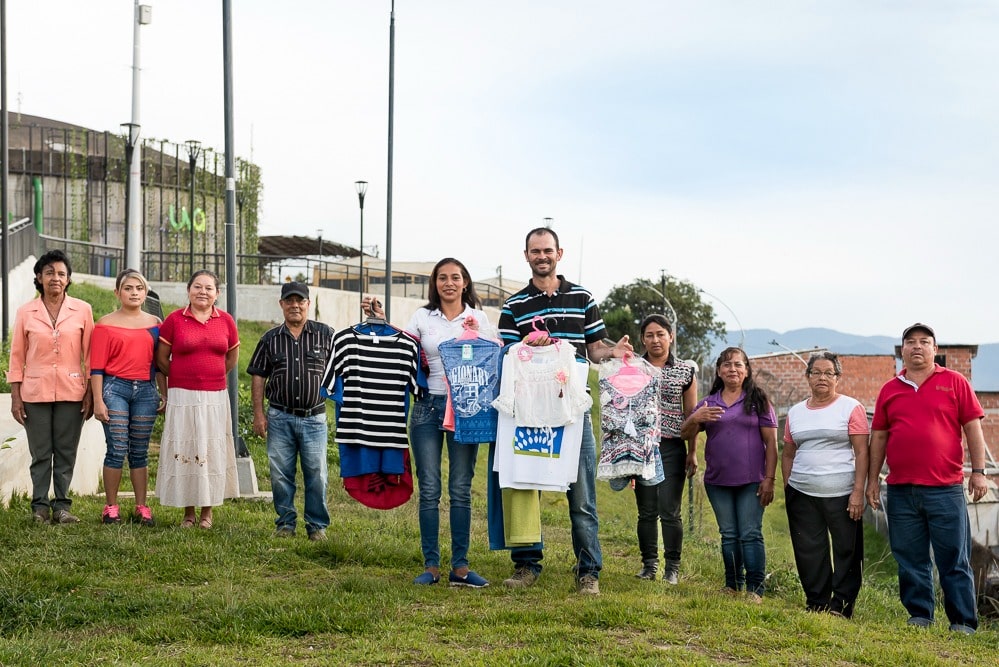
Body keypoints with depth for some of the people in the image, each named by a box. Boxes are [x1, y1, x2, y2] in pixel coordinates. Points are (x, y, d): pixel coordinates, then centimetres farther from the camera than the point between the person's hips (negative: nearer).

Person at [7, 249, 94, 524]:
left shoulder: (82, 310, 2)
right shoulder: (26, 312, 4)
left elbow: (89, 355, 5)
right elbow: (17, 357, 6)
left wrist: (90, 393, 1)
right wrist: (15, 396, 2)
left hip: (71, 393, 0)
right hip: (35, 393, 0)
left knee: (66, 453, 3)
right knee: (40, 453, 2)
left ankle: (62, 505, 10)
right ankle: (40, 506, 9)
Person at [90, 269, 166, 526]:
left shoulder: (154, 323, 11)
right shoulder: (106, 324, 0)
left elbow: (159, 362, 16)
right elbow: (96, 366, -3)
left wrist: (164, 393, 10)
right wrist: (98, 400, -8)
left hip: (146, 390, 3)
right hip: (115, 388, -3)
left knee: (140, 452, 7)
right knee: (117, 450, -5)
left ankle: (142, 507, 11)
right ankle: (111, 507, 3)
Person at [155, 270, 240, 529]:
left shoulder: (226, 321, 4)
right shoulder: (174, 320, -2)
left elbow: (232, 358, 16)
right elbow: (161, 358, 4)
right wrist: (183, 378, 10)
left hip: (215, 397, 2)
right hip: (182, 397, -2)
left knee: (212, 451, 4)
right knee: (184, 451, 0)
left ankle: (207, 511, 14)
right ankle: (188, 512, 9)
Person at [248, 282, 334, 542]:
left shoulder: (325, 335, 3)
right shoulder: (270, 339, 7)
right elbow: (258, 376, 9)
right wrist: (258, 413, 3)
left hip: (314, 417, -1)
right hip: (279, 418, 2)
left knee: (317, 475, 0)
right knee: (280, 474, 5)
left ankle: (317, 525, 12)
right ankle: (285, 523, 17)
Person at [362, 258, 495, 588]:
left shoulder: (479, 319, 6)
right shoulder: (422, 317, 8)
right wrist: (380, 321, 0)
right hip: (428, 406, 1)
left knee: (461, 490, 2)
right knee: (429, 489, 1)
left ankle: (460, 567, 7)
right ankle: (430, 565, 7)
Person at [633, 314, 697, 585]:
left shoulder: (685, 371, 6)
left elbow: (691, 415, 8)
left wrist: (692, 453, 6)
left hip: (672, 448, -1)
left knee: (669, 511, -4)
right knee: (646, 511, 5)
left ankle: (672, 567, 5)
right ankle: (649, 565, 14)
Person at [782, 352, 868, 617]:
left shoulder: (851, 407, 0)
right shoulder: (796, 412, 13)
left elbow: (861, 453, -5)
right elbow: (788, 454, 18)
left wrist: (858, 492, -12)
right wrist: (787, 488, 9)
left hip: (842, 494, -4)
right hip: (802, 495, 4)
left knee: (846, 552, -1)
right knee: (809, 553, 6)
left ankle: (841, 607, 7)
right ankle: (816, 604, 16)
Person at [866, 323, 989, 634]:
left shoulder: (954, 382, 4)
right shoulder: (890, 389, 11)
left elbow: (973, 429, 1)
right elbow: (878, 436, 14)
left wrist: (978, 471, -5)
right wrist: (873, 479, 10)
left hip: (945, 489, -3)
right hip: (900, 490, 3)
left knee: (954, 561, 0)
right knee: (911, 561, 8)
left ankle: (964, 623, 5)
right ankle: (919, 617, 18)